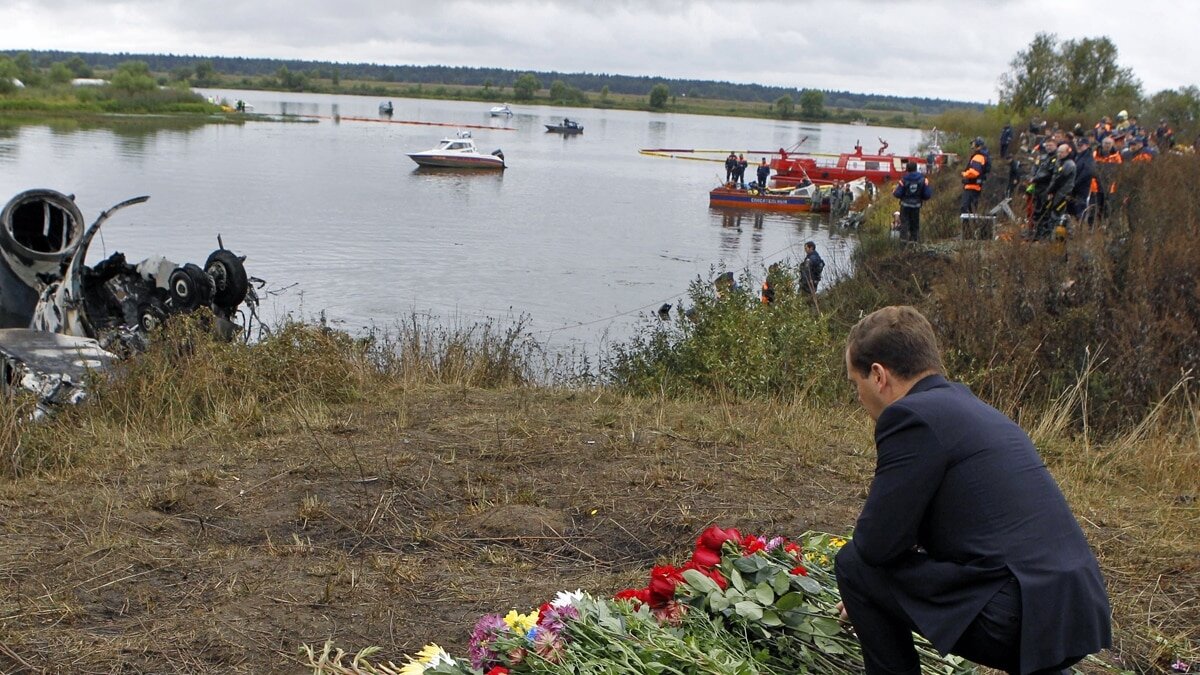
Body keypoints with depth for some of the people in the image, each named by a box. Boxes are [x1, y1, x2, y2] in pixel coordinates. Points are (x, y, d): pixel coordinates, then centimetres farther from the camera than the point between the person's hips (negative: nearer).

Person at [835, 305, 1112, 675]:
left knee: (853, 564, 4)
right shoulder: (968, 406, 18)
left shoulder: (912, 415, -10)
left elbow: (877, 544, -12)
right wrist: (869, 601, 39)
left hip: (1015, 616, -9)